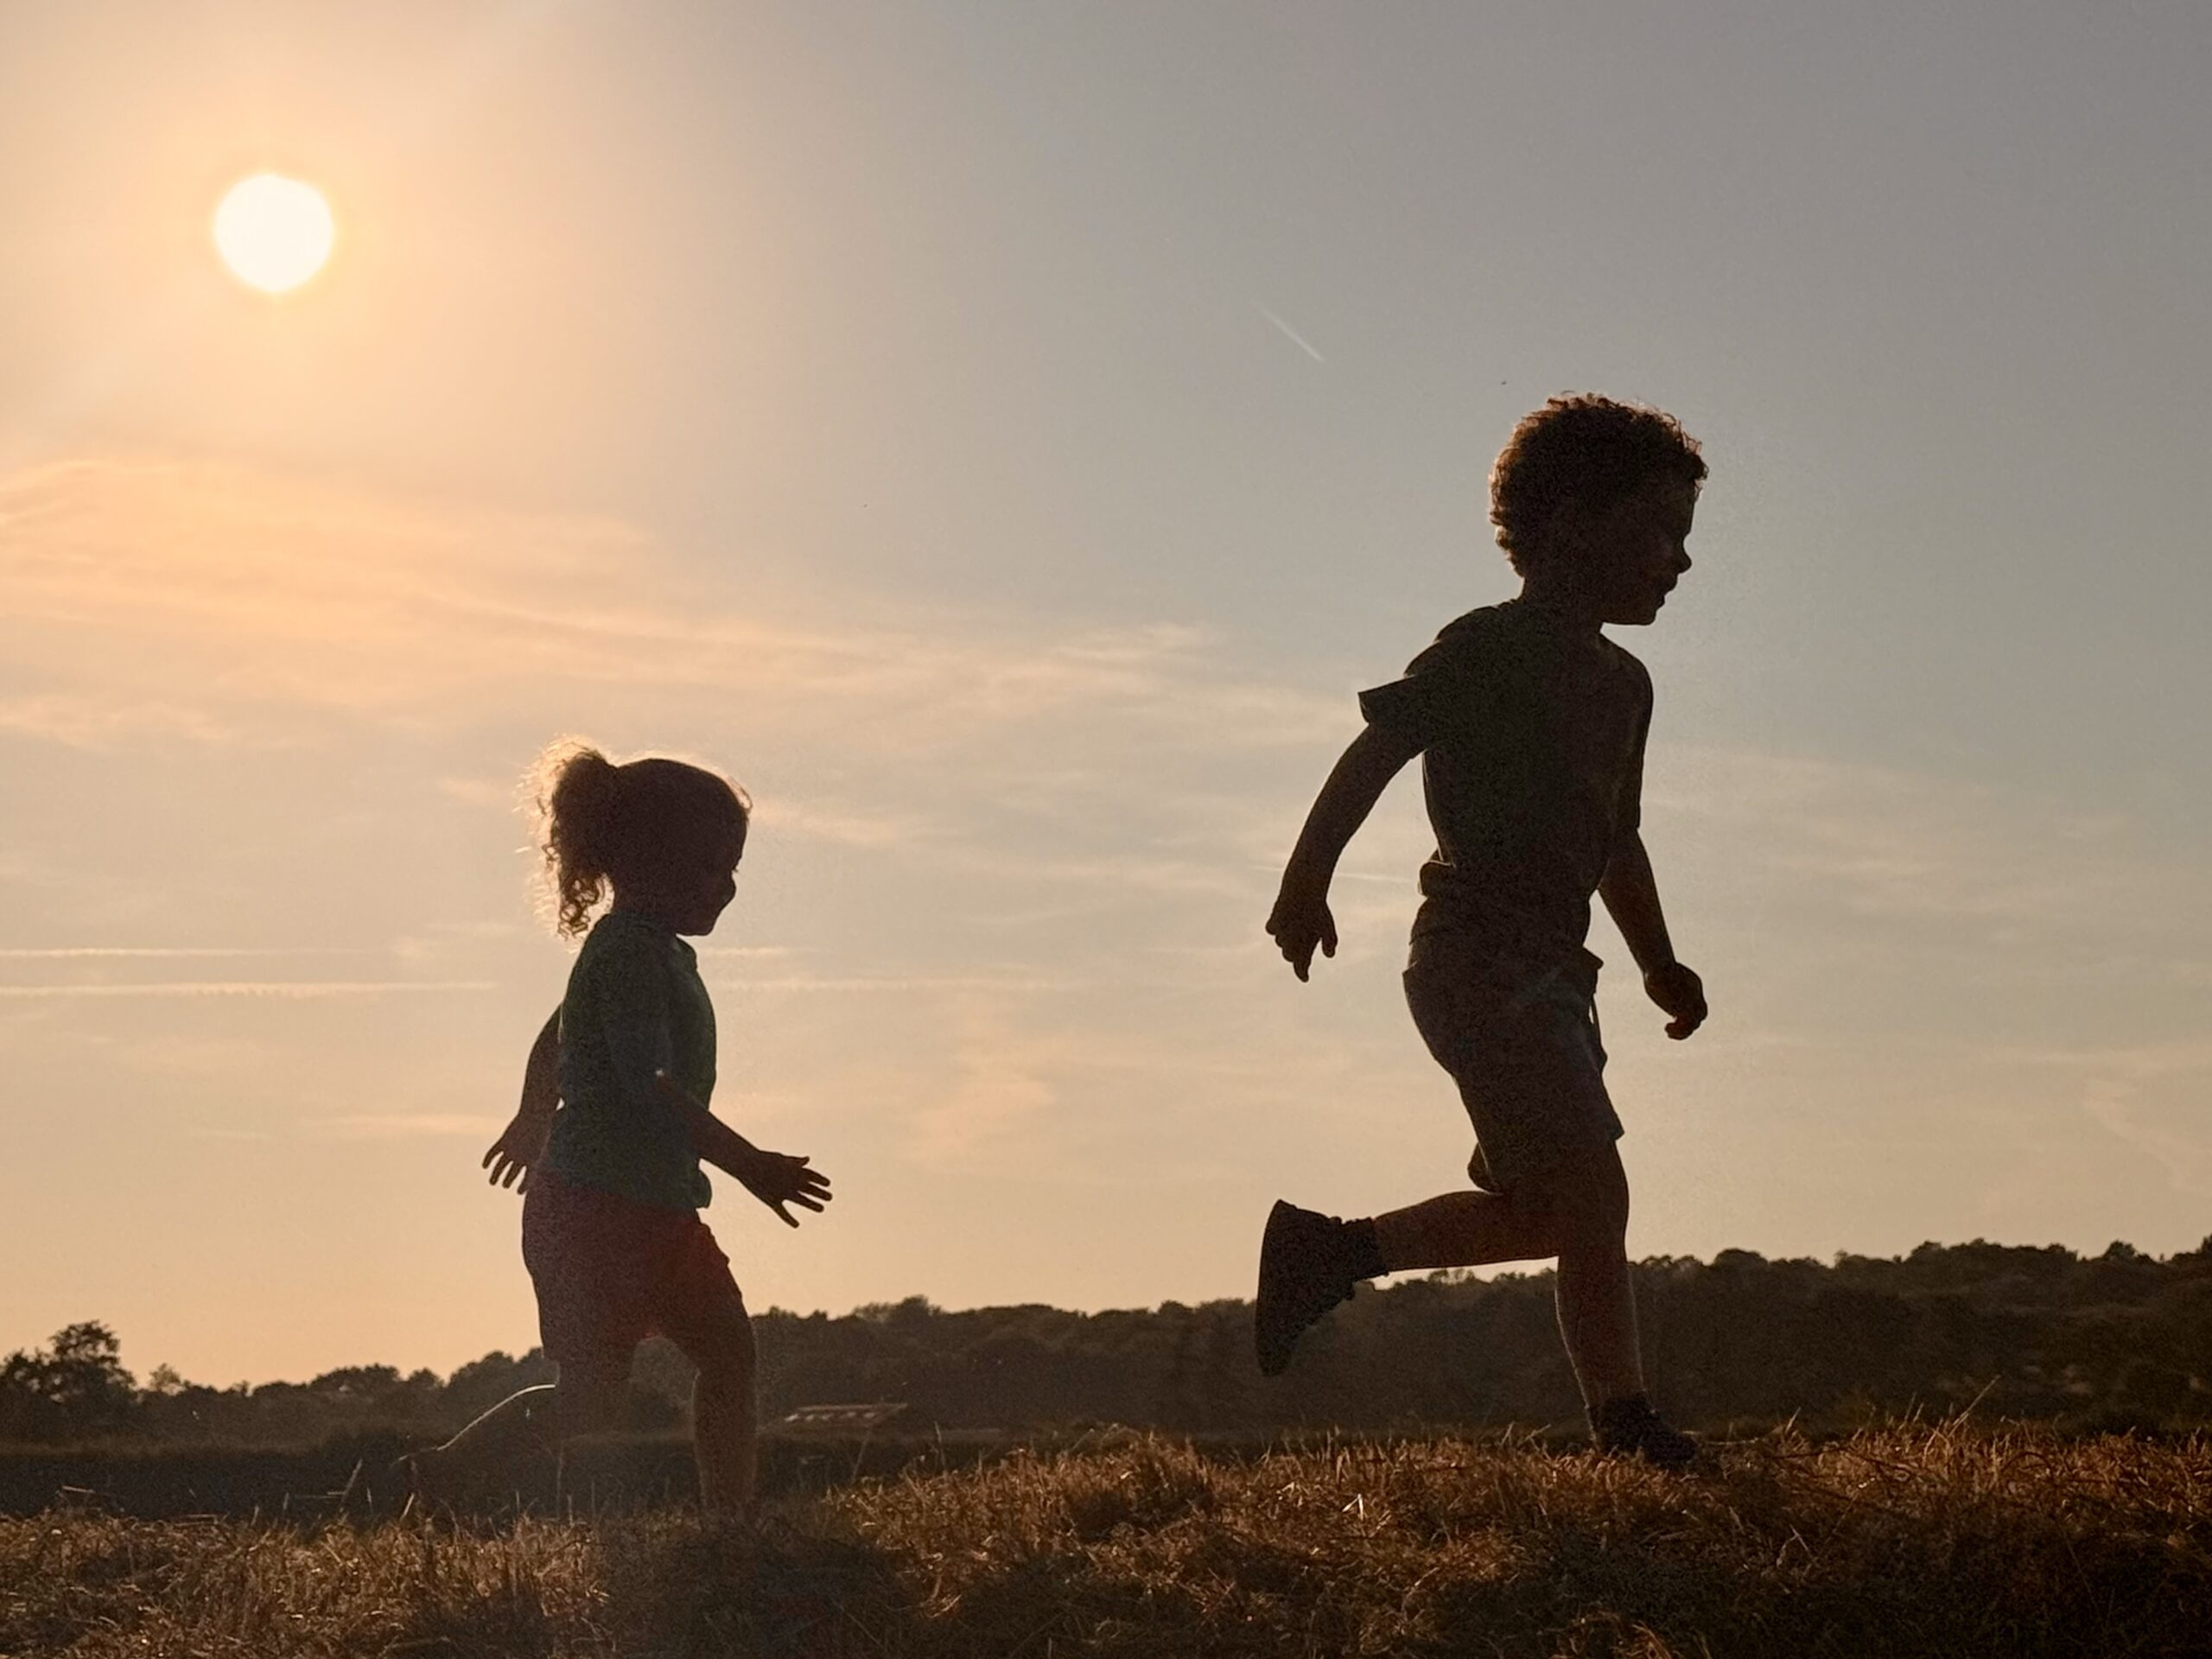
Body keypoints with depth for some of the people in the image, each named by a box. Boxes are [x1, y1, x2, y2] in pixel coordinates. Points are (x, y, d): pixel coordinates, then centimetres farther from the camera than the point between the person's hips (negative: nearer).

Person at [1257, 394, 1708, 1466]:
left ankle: (1328, 1249, 22)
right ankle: (1625, 1423, -10)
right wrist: (1305, 885, -16)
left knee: (1544, 1212, 9)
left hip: (1551, 971, 9)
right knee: (1588, 1187, -14)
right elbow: (1372, 754, -10)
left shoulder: (1623, 684, 19)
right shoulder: (1488, 651, -7)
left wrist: (1658, 963, 19)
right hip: (1478, 961, -9)